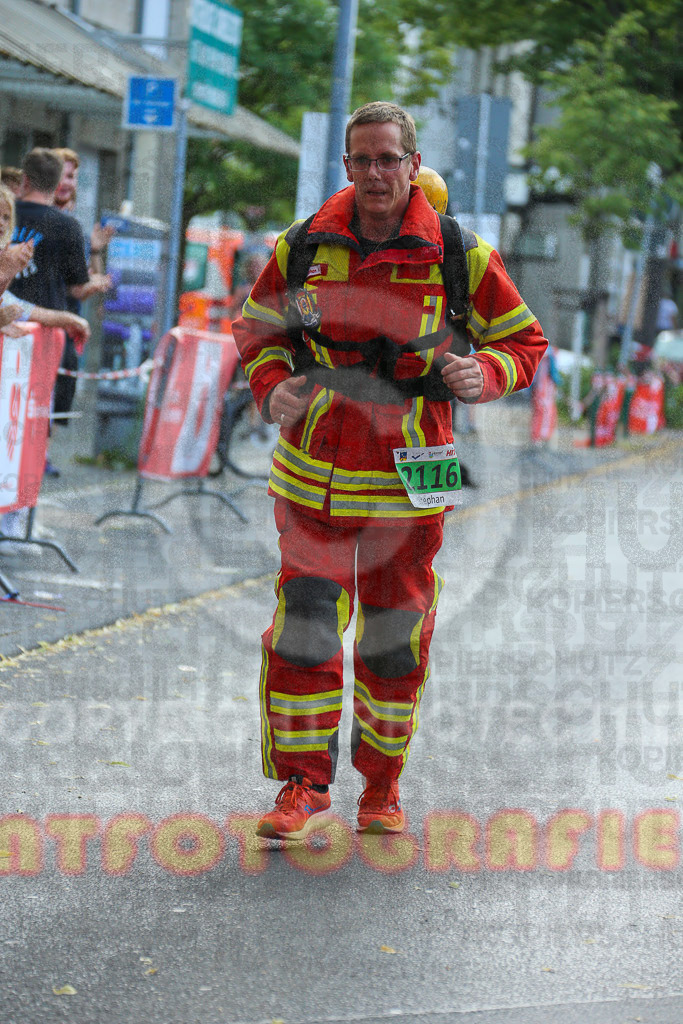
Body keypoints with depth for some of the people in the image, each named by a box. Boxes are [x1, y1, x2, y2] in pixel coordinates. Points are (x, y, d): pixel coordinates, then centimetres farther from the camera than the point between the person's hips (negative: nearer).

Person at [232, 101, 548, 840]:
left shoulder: (460, 255, -3)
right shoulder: (304, 246, 1)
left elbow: (524, 341, 6)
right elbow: (256, 327, 15)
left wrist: (482, 374, -15)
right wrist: (271, 387, -5)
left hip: (407, 479, -1)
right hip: (313, 471, 1)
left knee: (395, 639, 8)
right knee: (303, 625, -4)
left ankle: (382, 785, 25)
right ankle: (303, 780, 8)